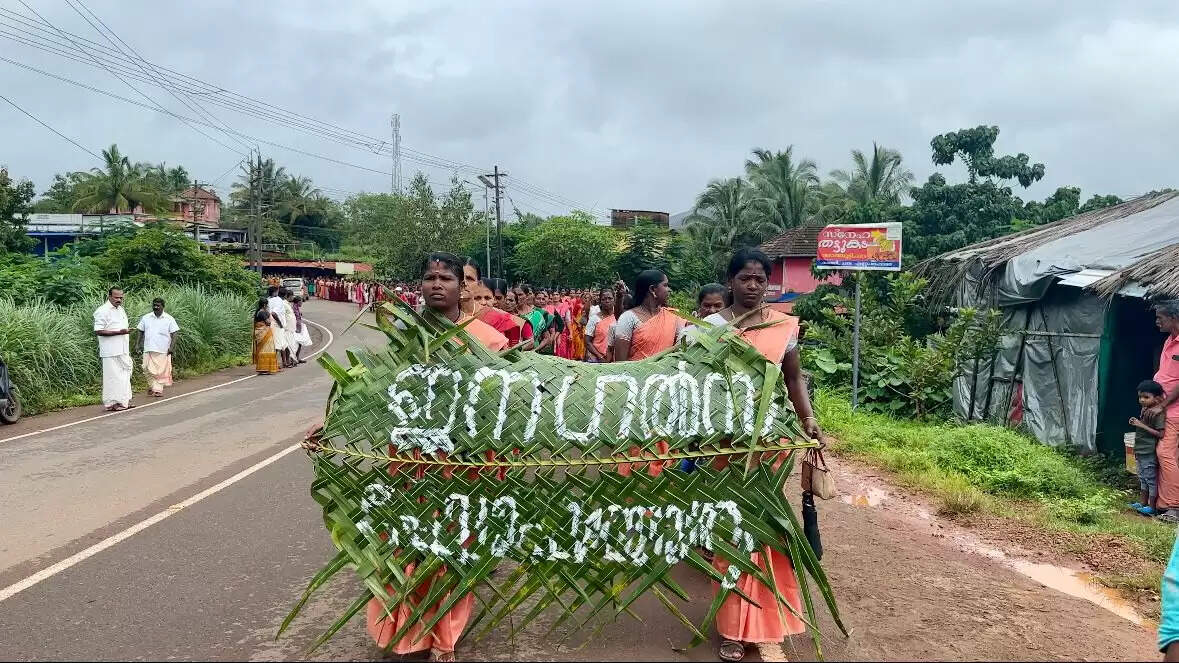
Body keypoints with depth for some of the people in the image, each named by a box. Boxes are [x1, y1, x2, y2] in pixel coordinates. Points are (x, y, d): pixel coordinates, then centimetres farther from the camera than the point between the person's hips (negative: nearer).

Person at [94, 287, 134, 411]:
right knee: (113, 376, -5)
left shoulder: (121, 309, 16)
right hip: (111, 352, -9)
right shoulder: (102, 311, -11)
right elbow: (98, 331, -18)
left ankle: (123, 401, 19)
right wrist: (118, 332, -23)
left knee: (125, 375, 11)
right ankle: (111, 403, 1)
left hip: (123, 350, 9)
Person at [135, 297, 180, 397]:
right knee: (148, 369, -1)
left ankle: (158, 389, 5)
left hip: (163, 350, -2)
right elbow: (141, 331, 13)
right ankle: (152, 386, 16)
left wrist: (171, 346, -8)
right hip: (149, 348, 2)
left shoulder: (169, 319, 1)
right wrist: (138, 344, 5)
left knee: (161, 370, -1)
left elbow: (173, 334, 0)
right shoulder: (146, 318, 8)